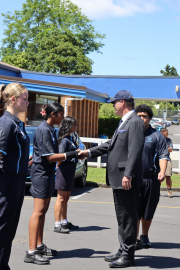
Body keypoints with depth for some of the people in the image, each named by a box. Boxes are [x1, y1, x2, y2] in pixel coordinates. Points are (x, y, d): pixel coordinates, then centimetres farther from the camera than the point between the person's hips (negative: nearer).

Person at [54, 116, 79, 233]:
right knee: (61, 198, -6)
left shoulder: (70, 138, 15)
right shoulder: (65, 140, -14)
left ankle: (64, 222, 25)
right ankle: (57, 225, -3)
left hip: (70, 170, 10)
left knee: (66, 198, 16)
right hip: (64, 170, -10)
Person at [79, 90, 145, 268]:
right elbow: (112, 144, 25)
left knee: (128, 218, -3)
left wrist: (128, 175, -27)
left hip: (126, 181, -10)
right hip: (117, 179, 10)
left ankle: (128, 256, 3)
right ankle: (123, 251, 25)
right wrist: (90, 152, 26)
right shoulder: (124, 122, 18)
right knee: (122, 217, 16)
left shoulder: (135, 122, -14)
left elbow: (135, 151, -22)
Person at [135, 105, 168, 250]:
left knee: (148, 211, 9)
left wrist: (162, 171, -15)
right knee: (134, 209, -7)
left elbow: (163, 156, 1)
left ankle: (145, 236, 26)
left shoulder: (157, 136, 8)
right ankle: (135, 239, -3)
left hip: (151, 178, 0)